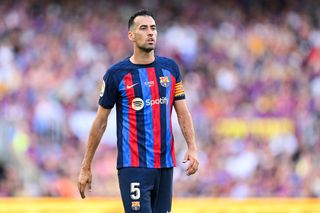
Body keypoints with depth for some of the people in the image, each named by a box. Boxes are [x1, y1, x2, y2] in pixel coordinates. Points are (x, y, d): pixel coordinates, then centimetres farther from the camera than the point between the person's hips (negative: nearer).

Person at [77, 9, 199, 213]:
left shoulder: (170, 68, 9)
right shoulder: (117, 74, -2)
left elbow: (183, 113, 10)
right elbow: (101, 122, 2)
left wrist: (192, 148, -6)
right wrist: (86, 168, 2)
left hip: (165, 165, 4)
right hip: (133, 166, -4)